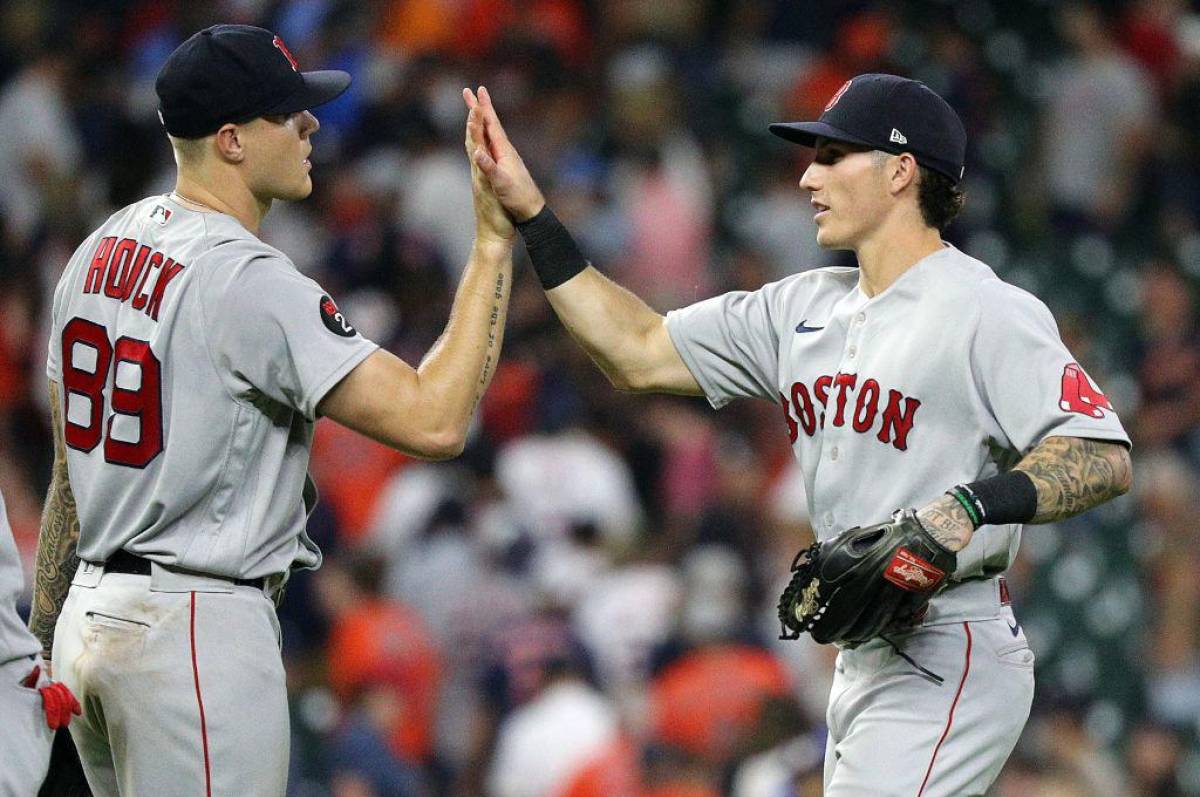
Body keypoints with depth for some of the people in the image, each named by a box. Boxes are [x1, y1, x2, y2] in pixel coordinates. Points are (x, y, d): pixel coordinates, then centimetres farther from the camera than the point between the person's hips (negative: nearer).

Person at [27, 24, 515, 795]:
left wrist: (46, 631, 23)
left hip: (92, 612, 9)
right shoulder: (253, 284, -18)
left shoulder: (103, 248, 9)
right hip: (200, 634, -9)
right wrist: (495, 243, -20)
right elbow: (434, 421, -25)